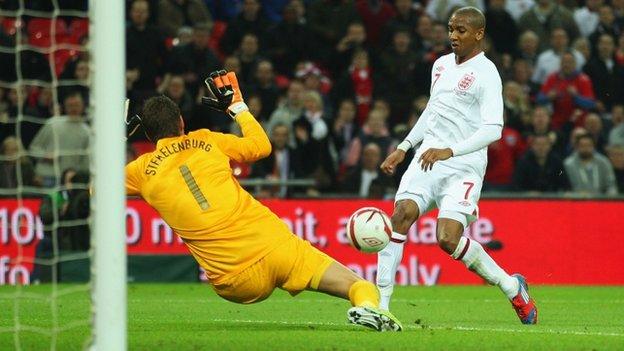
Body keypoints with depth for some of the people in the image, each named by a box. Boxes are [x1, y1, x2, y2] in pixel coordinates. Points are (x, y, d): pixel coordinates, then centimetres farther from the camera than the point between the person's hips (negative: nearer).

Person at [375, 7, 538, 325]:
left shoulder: (486, 74, -7)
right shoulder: (441, 65, 16)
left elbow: (493, 129, -18)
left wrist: (449, 151, -27)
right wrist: (403, 148, 27)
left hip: (464, 165, -6)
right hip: (428, 156, 6)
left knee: (448, 240, -18)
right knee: (402, 213, -18)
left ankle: (511, 287, 5)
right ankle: (379, 303, -18)